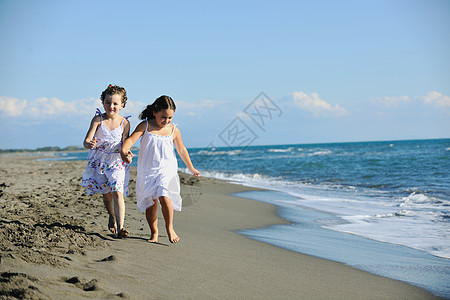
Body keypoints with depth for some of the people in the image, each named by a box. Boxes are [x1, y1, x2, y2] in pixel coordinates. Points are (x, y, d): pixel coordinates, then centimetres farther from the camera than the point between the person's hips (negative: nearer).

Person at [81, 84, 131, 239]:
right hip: (99, 161, 1)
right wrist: (89, 144, -40)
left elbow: (124, 144, -8)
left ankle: (120, 227, -18)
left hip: (117, 162, -1)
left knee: (117, 192, -17)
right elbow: (86, 141, -16)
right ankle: (112, 217, 41)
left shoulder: (124, 123, -8)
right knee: (106, 194, 12)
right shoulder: (98, 120, -10)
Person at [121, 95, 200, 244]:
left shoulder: (173, 130, 3)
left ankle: (169, 228, -4)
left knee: (164, 197, -21)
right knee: (150, 202, 3)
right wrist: (124, 151, -36)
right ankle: (154, 232, 19)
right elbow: (131, 139, -14)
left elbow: (182, 150, 15)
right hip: (147, 171, 1)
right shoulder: (145, 126, -2)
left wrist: (191, 168, 24)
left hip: (166, 170, 0)